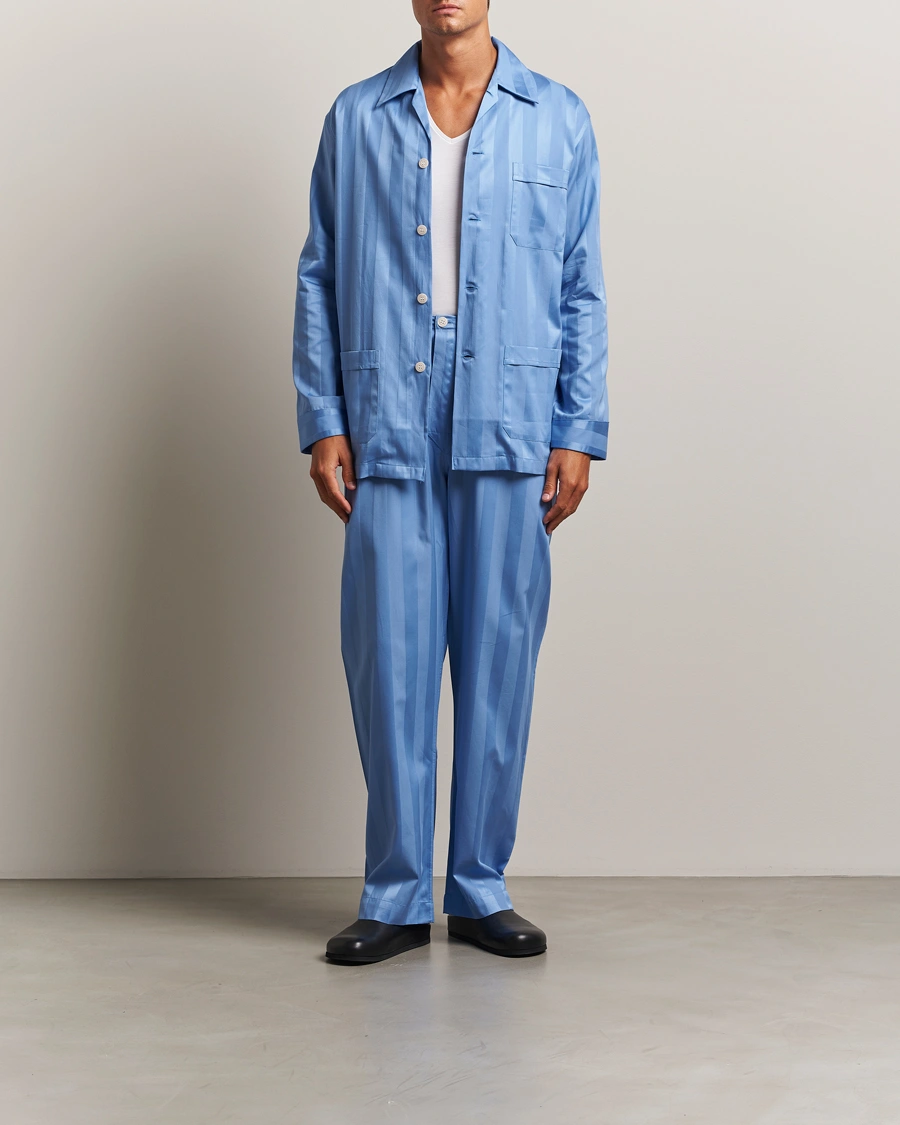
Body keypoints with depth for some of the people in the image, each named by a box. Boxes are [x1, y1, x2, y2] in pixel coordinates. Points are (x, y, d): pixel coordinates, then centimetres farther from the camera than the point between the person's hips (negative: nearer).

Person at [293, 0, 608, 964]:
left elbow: (582, 292, 7)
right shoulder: (356, 119, 10)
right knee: (388, 660, 0)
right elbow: (318, 279, 9)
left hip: (508, 435, 0)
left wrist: (580, 433, 1)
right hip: (388, 439, 0)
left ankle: (481, 890, 16)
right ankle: (396, 897, 12)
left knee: (498, 660, 4)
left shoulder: (559, 121, 9)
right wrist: (321, 423, 0)